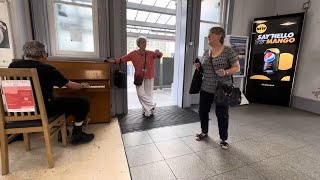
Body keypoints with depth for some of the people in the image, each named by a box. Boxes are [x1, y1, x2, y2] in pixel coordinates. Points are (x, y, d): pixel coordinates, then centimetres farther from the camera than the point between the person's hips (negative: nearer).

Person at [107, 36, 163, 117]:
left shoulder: (150, 53, 1)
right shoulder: (134, 53, 1)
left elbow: (159, 55, -11)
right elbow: (123, 58, 1)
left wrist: (158, 53, -34)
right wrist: (114, 61, -10)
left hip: (149, 77, 0)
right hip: (139, 76, 0)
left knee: (148, 93, 5)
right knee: (141, 93, -8)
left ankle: (147, 110, 19)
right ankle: (152, 105, 9)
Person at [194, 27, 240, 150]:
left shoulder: (228, 51, -7)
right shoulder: (206, 53, 10)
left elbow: (237, 68, -6)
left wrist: (226, 72, -24)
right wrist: (199, 67, -2)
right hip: (206, 88, 6)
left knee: (222, 114, 5)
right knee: (202, 111, 13)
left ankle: (223, 139, 25)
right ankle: (204, 132, 36)